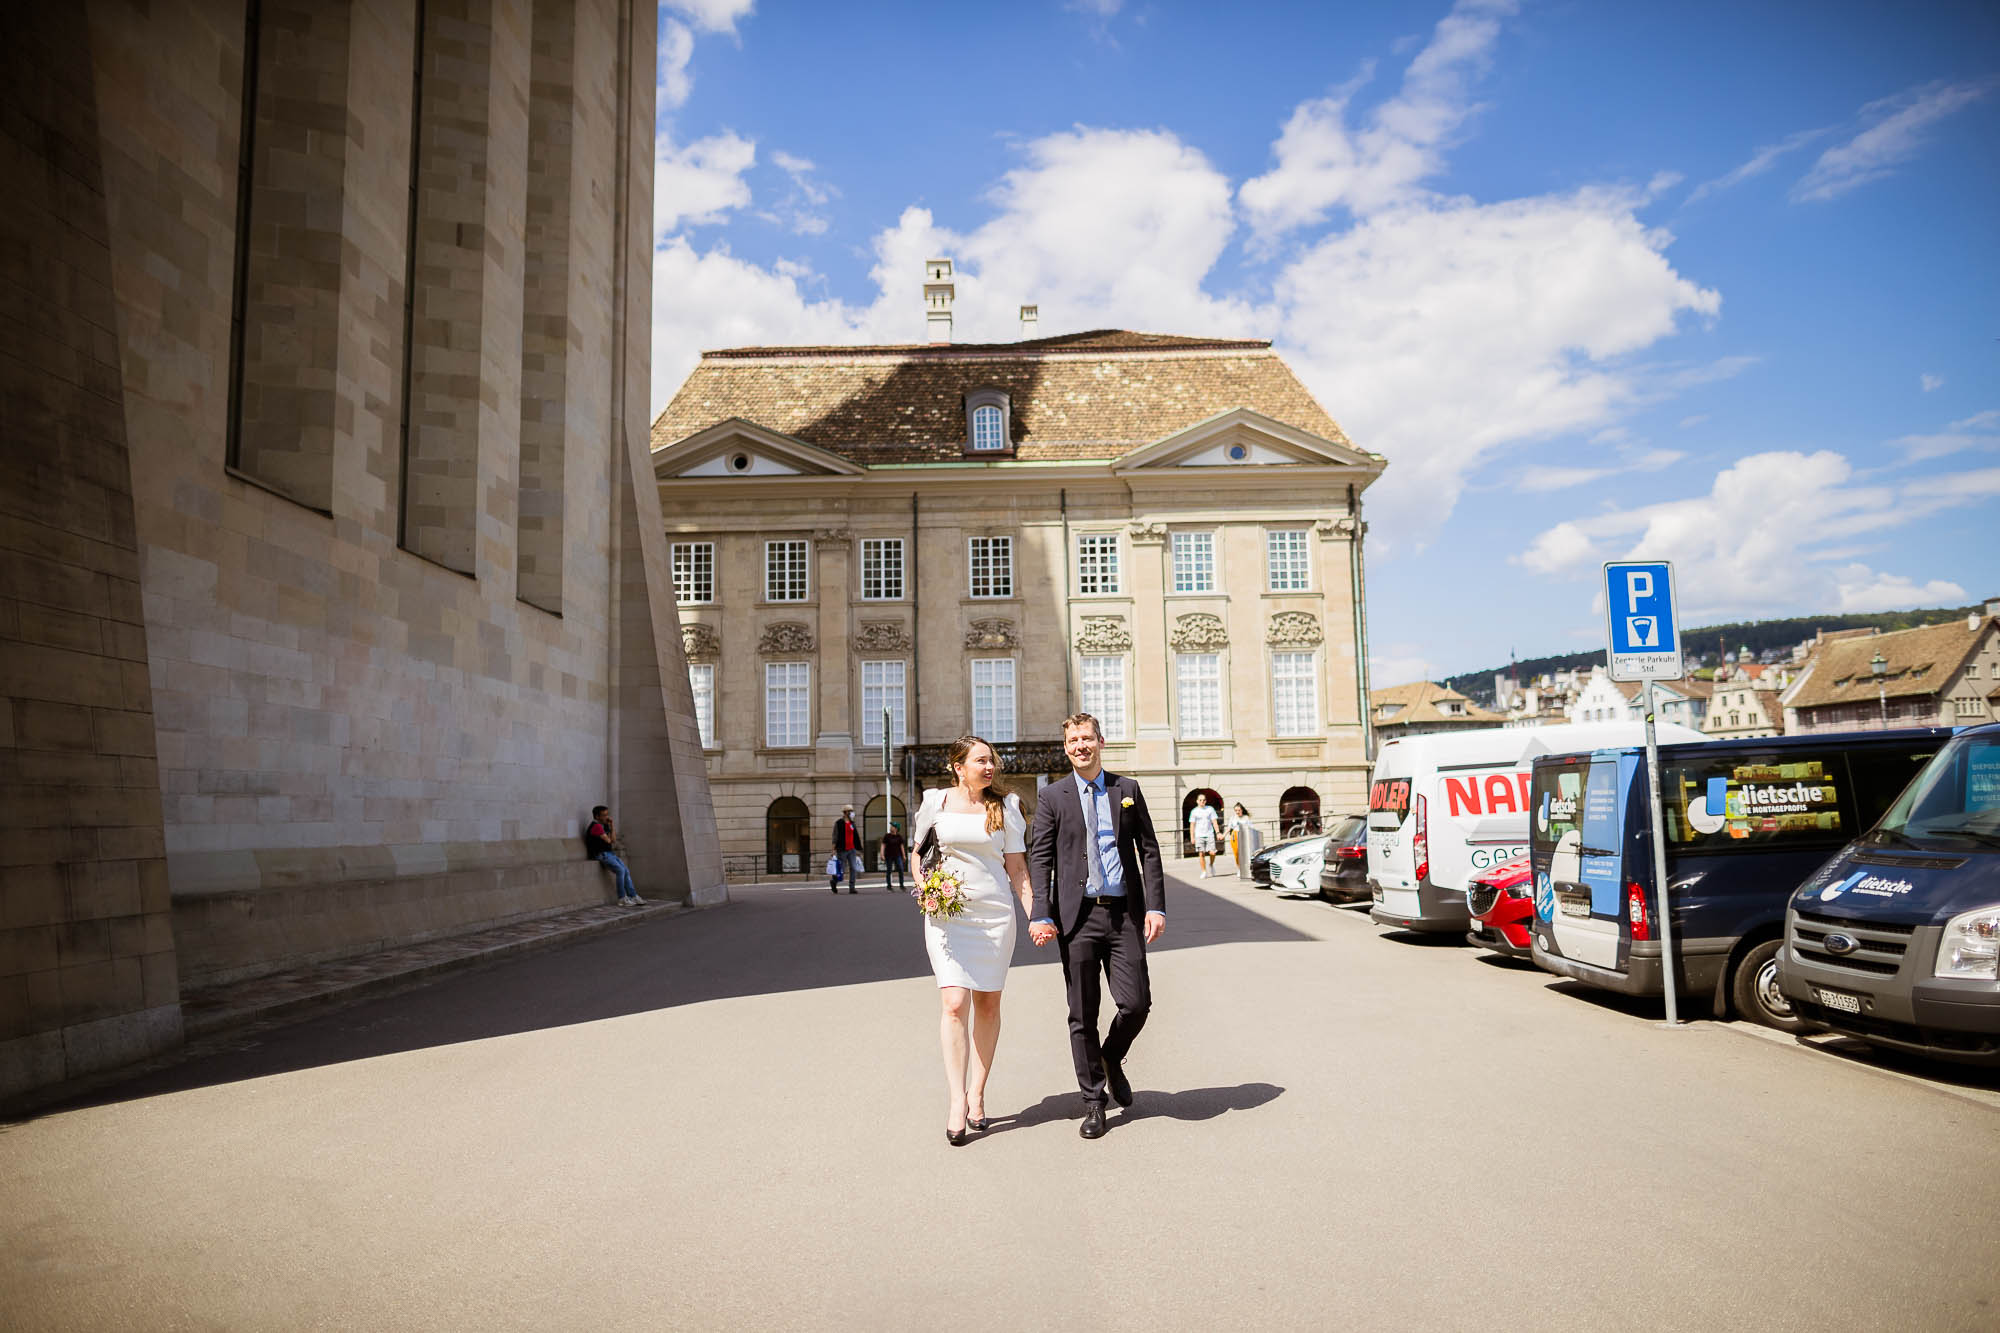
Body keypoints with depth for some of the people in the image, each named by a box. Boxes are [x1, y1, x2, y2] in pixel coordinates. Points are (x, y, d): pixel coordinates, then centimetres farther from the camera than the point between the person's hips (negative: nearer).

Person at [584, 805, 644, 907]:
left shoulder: (605, 826, 16)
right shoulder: (596, 826, -13)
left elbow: (613, 840, 11)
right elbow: (608, 841, -12)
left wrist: (612, 825, 8)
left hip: (610, 853, 9)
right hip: (600, 855, -9)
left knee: (626, 871, -1)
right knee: (620, 870, -23)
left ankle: (633, 896, 0)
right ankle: (622, 899, -19)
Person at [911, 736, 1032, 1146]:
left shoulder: (1003, 808, 6)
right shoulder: (936, 802, 3)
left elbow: (1017, 868, 6)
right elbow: (918, 851, 14)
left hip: (994, 912, 2)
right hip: (946, 913, -2)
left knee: (987, 1005, 6)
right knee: (955, 1004, -12)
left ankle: (977, 1095, 18)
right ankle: (957, 1100, -10)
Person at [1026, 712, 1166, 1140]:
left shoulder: (1127, 790, 9)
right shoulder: (1053, 797, 4)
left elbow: (1149, 850, 8)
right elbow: (1039, 859, 0)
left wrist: (1156, 906, -2)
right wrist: (1041, 915, -11)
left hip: (1124, 913, 1)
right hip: (1077, 915, -1)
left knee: (1136, 1003, -4)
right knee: (1082, 1014, 4)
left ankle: (1111, 1060, 28)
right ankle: (1093, 1101, 19)